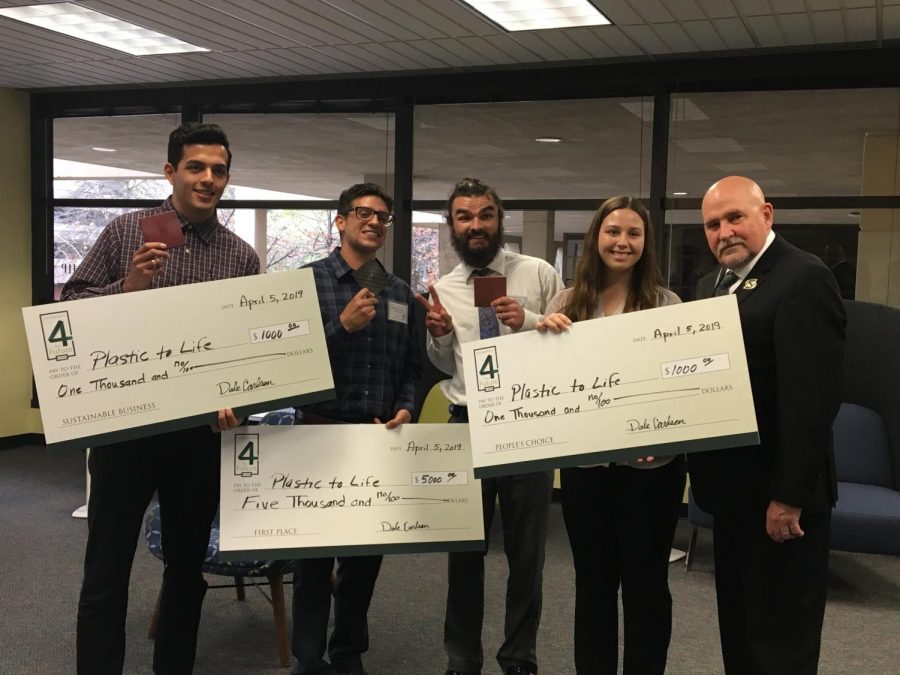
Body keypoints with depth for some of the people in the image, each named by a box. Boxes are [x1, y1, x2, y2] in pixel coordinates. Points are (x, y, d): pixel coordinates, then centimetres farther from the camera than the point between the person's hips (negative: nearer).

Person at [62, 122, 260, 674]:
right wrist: (127, 288, -17)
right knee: (106, 570, 4)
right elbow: (71, 307, 0)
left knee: (188, 565, 14)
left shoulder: (243, 257, 5)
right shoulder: (126, 232, 1)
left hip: (201, 431, 2)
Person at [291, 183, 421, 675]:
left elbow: (411, 366, 13)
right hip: (323, 431, -4)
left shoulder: (401, 293, 12)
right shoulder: (309, 279, -2)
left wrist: (405, 408, -4)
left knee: (367, 550, 11)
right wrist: (343, 325, -20)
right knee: (315, 550, 4)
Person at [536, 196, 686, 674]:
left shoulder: (666, 303, -3)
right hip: (584, 462, 2)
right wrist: (540, 334, -12)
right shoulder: (566, 303, 3)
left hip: (649, 464, -2)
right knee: (592, 581, 15)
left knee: (645, 581, 10)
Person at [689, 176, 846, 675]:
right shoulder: (713, 284, 13)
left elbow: (812, 396, -23)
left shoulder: (802, 278, -17)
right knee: (737, 630, 20)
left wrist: (789, 495, -23)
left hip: (777, 494, -9)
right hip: (733, 488, 9)